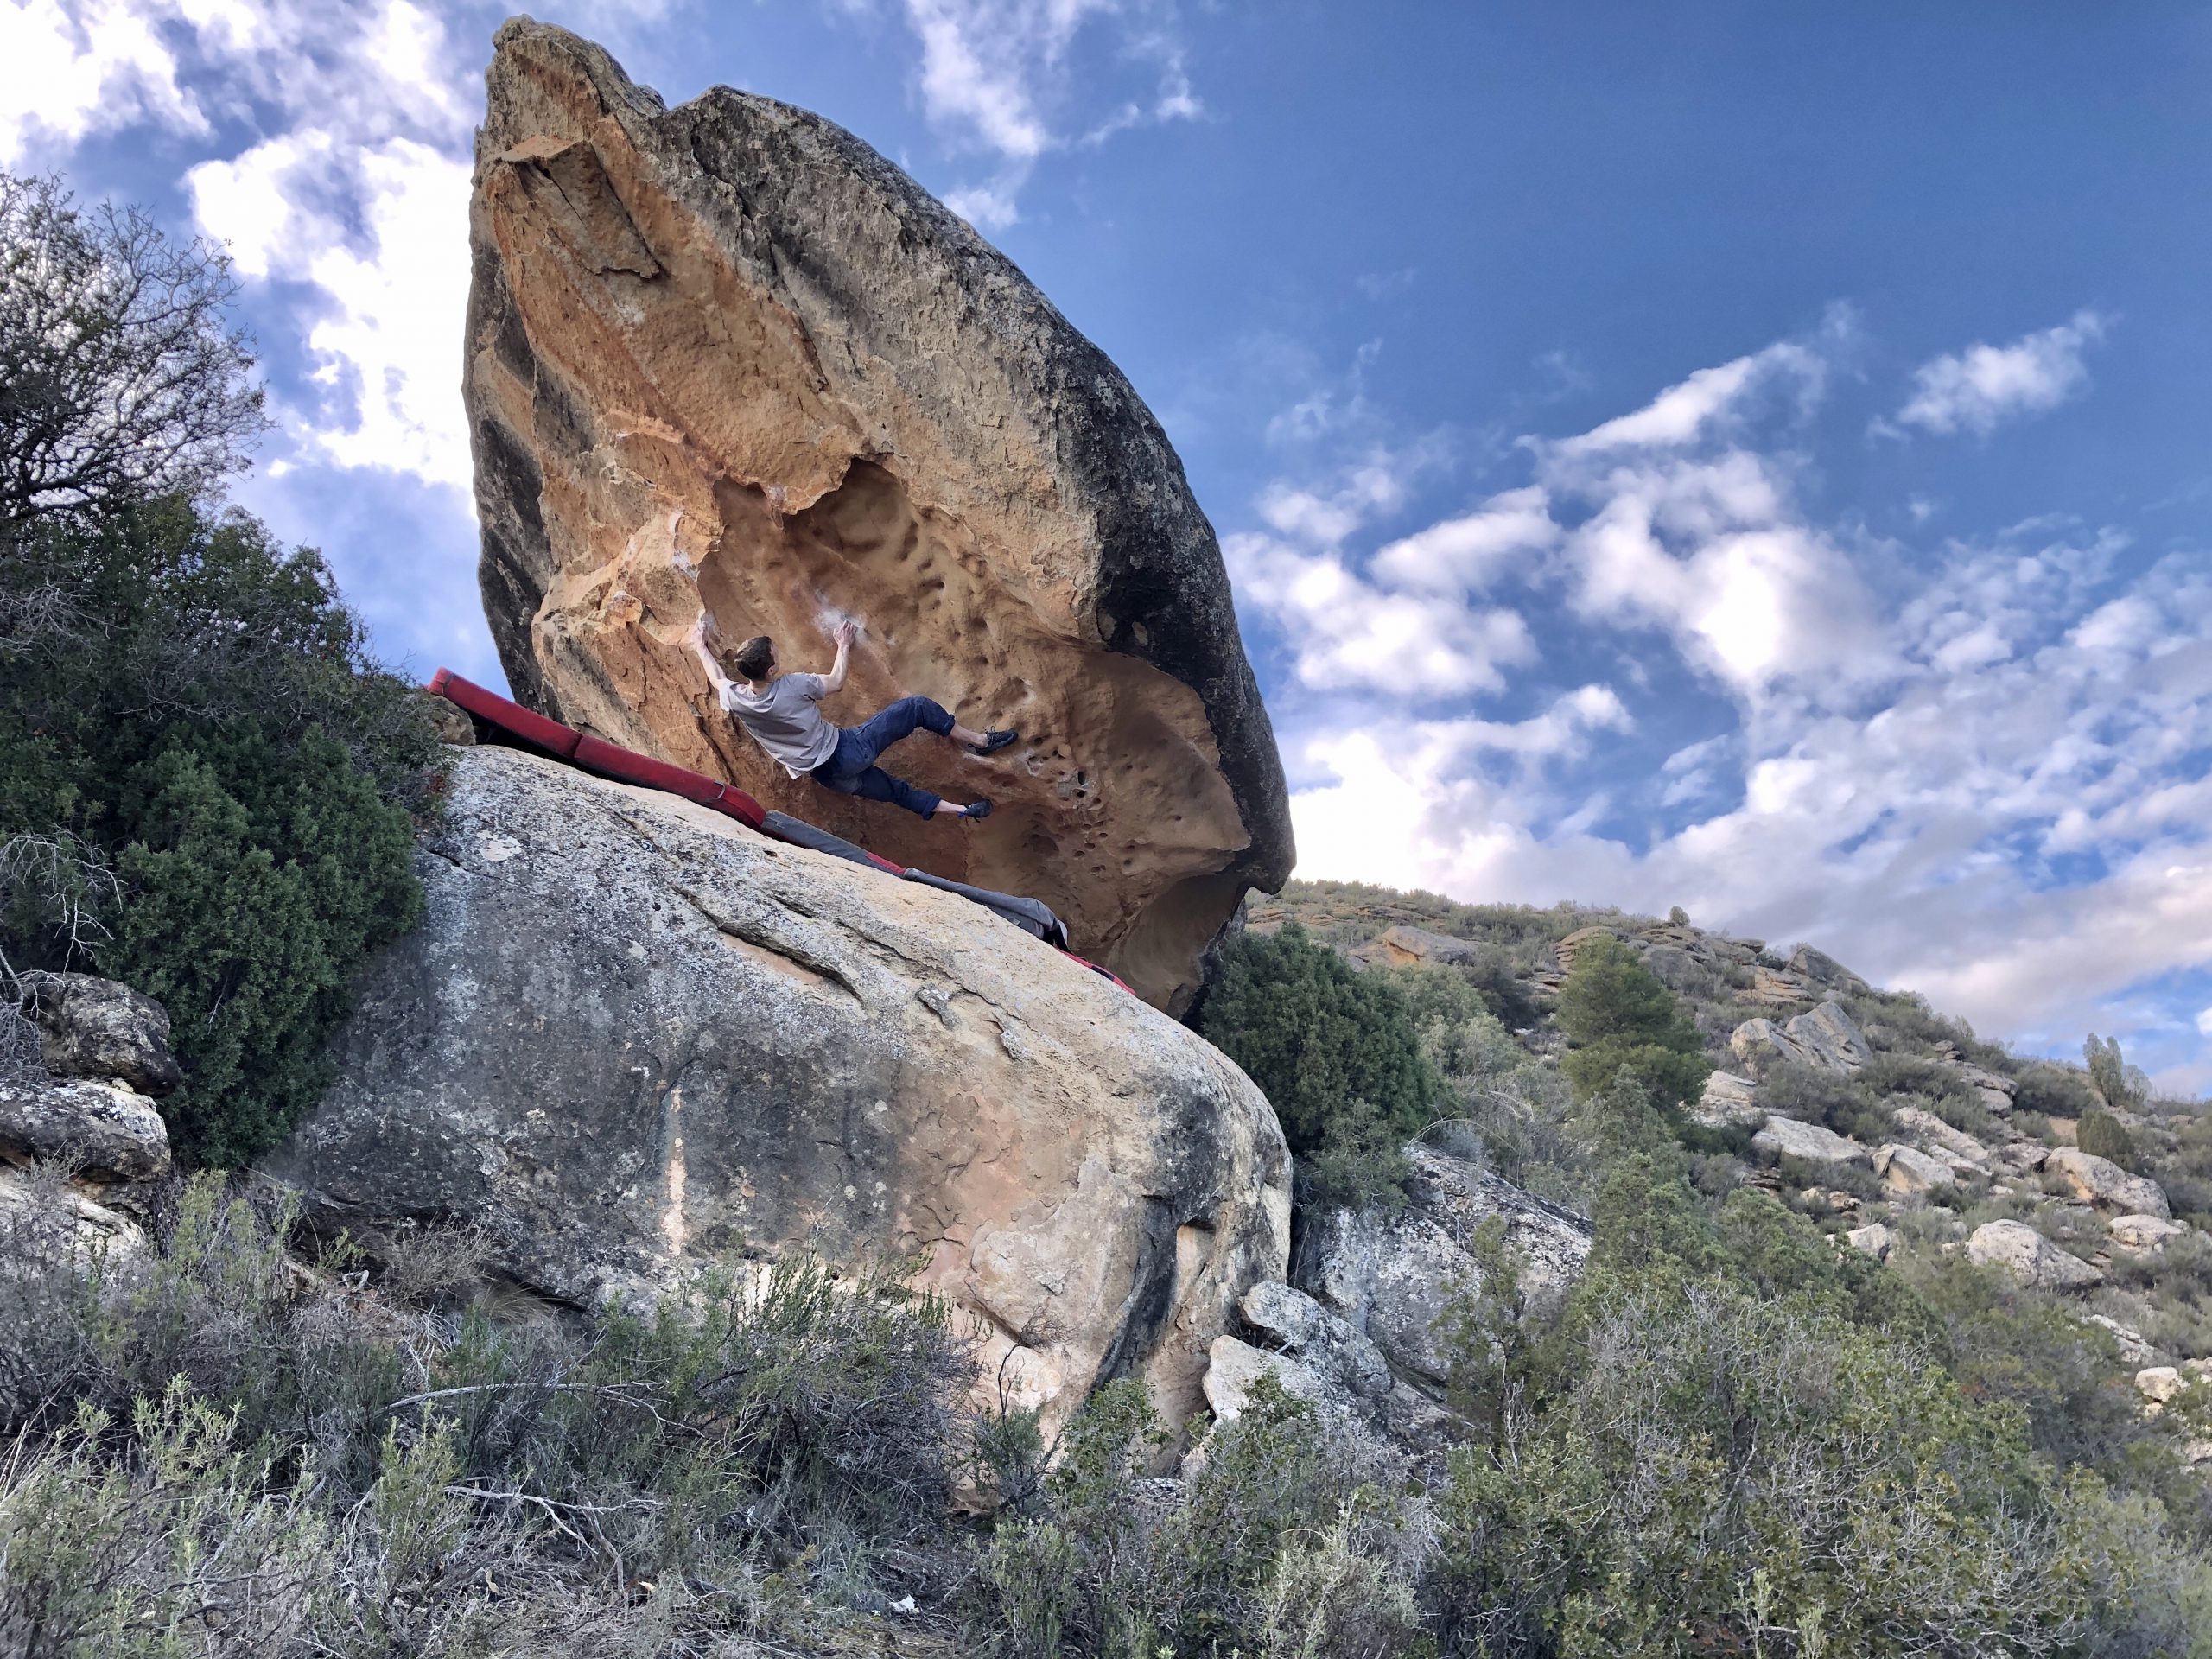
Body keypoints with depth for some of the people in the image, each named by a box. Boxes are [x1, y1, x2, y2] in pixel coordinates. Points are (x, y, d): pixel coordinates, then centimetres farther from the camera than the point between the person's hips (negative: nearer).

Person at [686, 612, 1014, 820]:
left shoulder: (735, 700, -10)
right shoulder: (792, 686, -23)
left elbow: (718, 678, 16)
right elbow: (836, 682, -2)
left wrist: (701, 646, 32)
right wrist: (844, 647, 15)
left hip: (829, 776, 6)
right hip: (848, 751, -6)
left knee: (896, 791, 26)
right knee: (918, 707, 5)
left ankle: (960, 810, 29)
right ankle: (978, 740, 17)